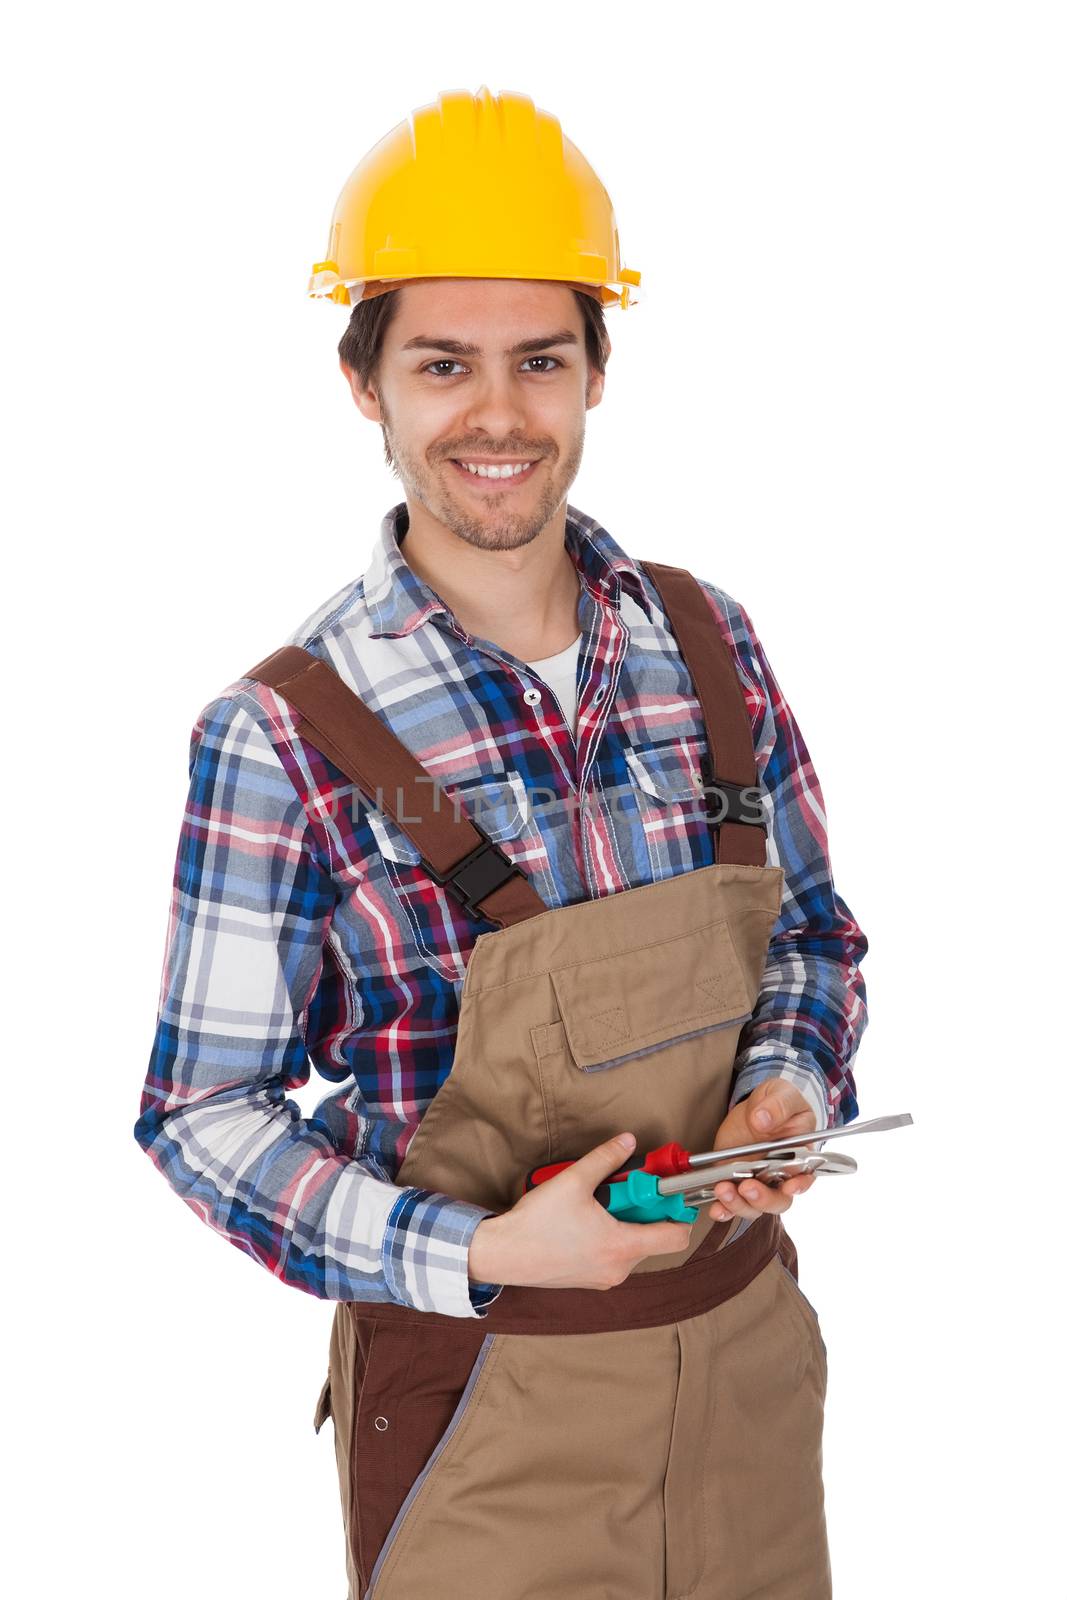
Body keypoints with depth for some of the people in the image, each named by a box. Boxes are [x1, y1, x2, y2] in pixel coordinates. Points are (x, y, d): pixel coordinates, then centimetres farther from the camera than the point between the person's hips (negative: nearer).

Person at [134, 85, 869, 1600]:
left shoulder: (705, 642, -3)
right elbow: (204, 1111, -10)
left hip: (749, 1343, 4)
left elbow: (815, 931, 9)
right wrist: (484, 1257, -21)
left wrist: (788, 1086, -11)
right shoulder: (285, 734, -16)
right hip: (481, 1390, -4)